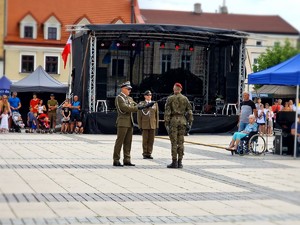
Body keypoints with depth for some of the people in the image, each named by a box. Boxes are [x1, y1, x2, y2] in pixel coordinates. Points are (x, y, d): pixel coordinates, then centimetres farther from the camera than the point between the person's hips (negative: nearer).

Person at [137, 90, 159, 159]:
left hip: (152, 124, 2)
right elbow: (139, 116, 3)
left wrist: (157, 125, 4)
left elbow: (157, 115, 10)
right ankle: (145, 154, 5)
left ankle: (149, 153, 7)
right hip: (144, 124, -2)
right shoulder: (141, 104, 4)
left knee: (151, 140, 1)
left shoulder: (155, 104, 10)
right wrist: (140, 125, -3)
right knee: (145, 140, -1)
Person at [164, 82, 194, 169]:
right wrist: (190, 122, 9)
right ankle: (180, 162, 7)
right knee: (181, 142, 6)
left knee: (173, 142, -2)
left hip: (173, 120, -3)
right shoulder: (185, 99, 7)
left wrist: (166, 123, -6)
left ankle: (174, 162, -3)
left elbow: (167, 111, -8)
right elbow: (189, 111, 5)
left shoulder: (170, 99, -3)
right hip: (182, 120, 3)